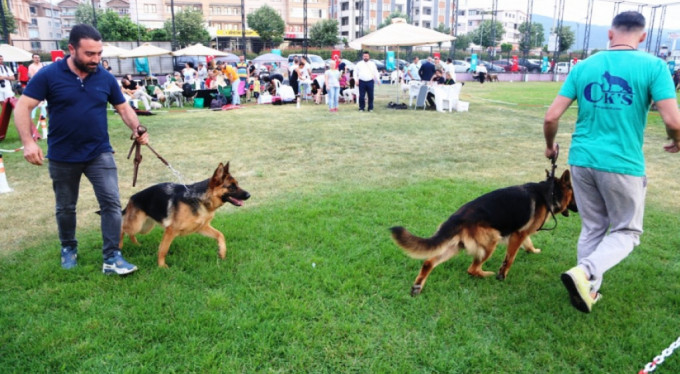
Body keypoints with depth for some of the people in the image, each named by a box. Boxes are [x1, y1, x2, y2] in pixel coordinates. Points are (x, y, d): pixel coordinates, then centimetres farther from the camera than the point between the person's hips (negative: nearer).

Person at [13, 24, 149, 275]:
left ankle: (112, 258, -1)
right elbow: (23, 107, -9)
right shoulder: (48, 75, -10)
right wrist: (28, 142, -21)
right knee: (65, 208, 15)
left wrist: (137, 129, -12)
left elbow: (123, 107, 7)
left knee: (111, 202, -7)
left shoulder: (106, 78, -3)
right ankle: (68, 248, 38)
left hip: (99, 153, 1)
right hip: (62, 156, -1)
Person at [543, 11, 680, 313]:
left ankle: (588, 291, 24)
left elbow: (551, 117, -1)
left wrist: (550, 146, 18)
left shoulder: (583, 66, 4)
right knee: (626, 231, 14)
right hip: (623, 164, -3)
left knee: (592, 228, 18)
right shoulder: (653, 66, -5)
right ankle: (584, 272, -9)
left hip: (582, 160, 4)